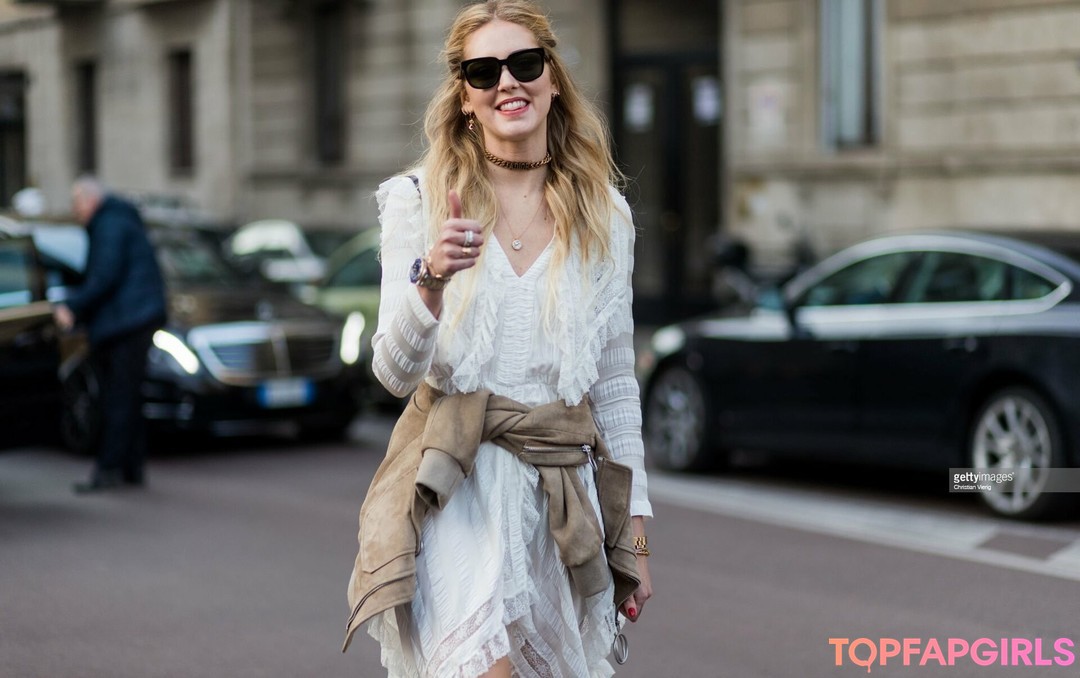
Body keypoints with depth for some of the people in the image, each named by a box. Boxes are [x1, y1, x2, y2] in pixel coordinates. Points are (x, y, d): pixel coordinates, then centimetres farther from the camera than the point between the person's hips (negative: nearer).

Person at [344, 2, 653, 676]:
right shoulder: (419, 199, 0)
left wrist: (634, 530, 10)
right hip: (454, 486, -3)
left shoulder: (605, 216, 7)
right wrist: (431, 278, -25)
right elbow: (395, 371, -6)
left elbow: (617, 383, 12)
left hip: (563, 491, 3)